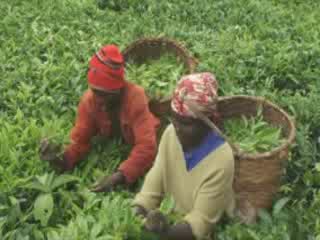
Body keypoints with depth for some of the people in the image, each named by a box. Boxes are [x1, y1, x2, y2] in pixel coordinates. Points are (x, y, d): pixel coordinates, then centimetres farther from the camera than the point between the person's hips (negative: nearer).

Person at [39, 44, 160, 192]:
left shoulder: (135, 97, -35)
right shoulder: (89, 100, -22)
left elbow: (146, 146, -42)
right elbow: (80, 140, -18)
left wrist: (120, 176, -53)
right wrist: (62, 160, -39)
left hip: (137, 149, -3)